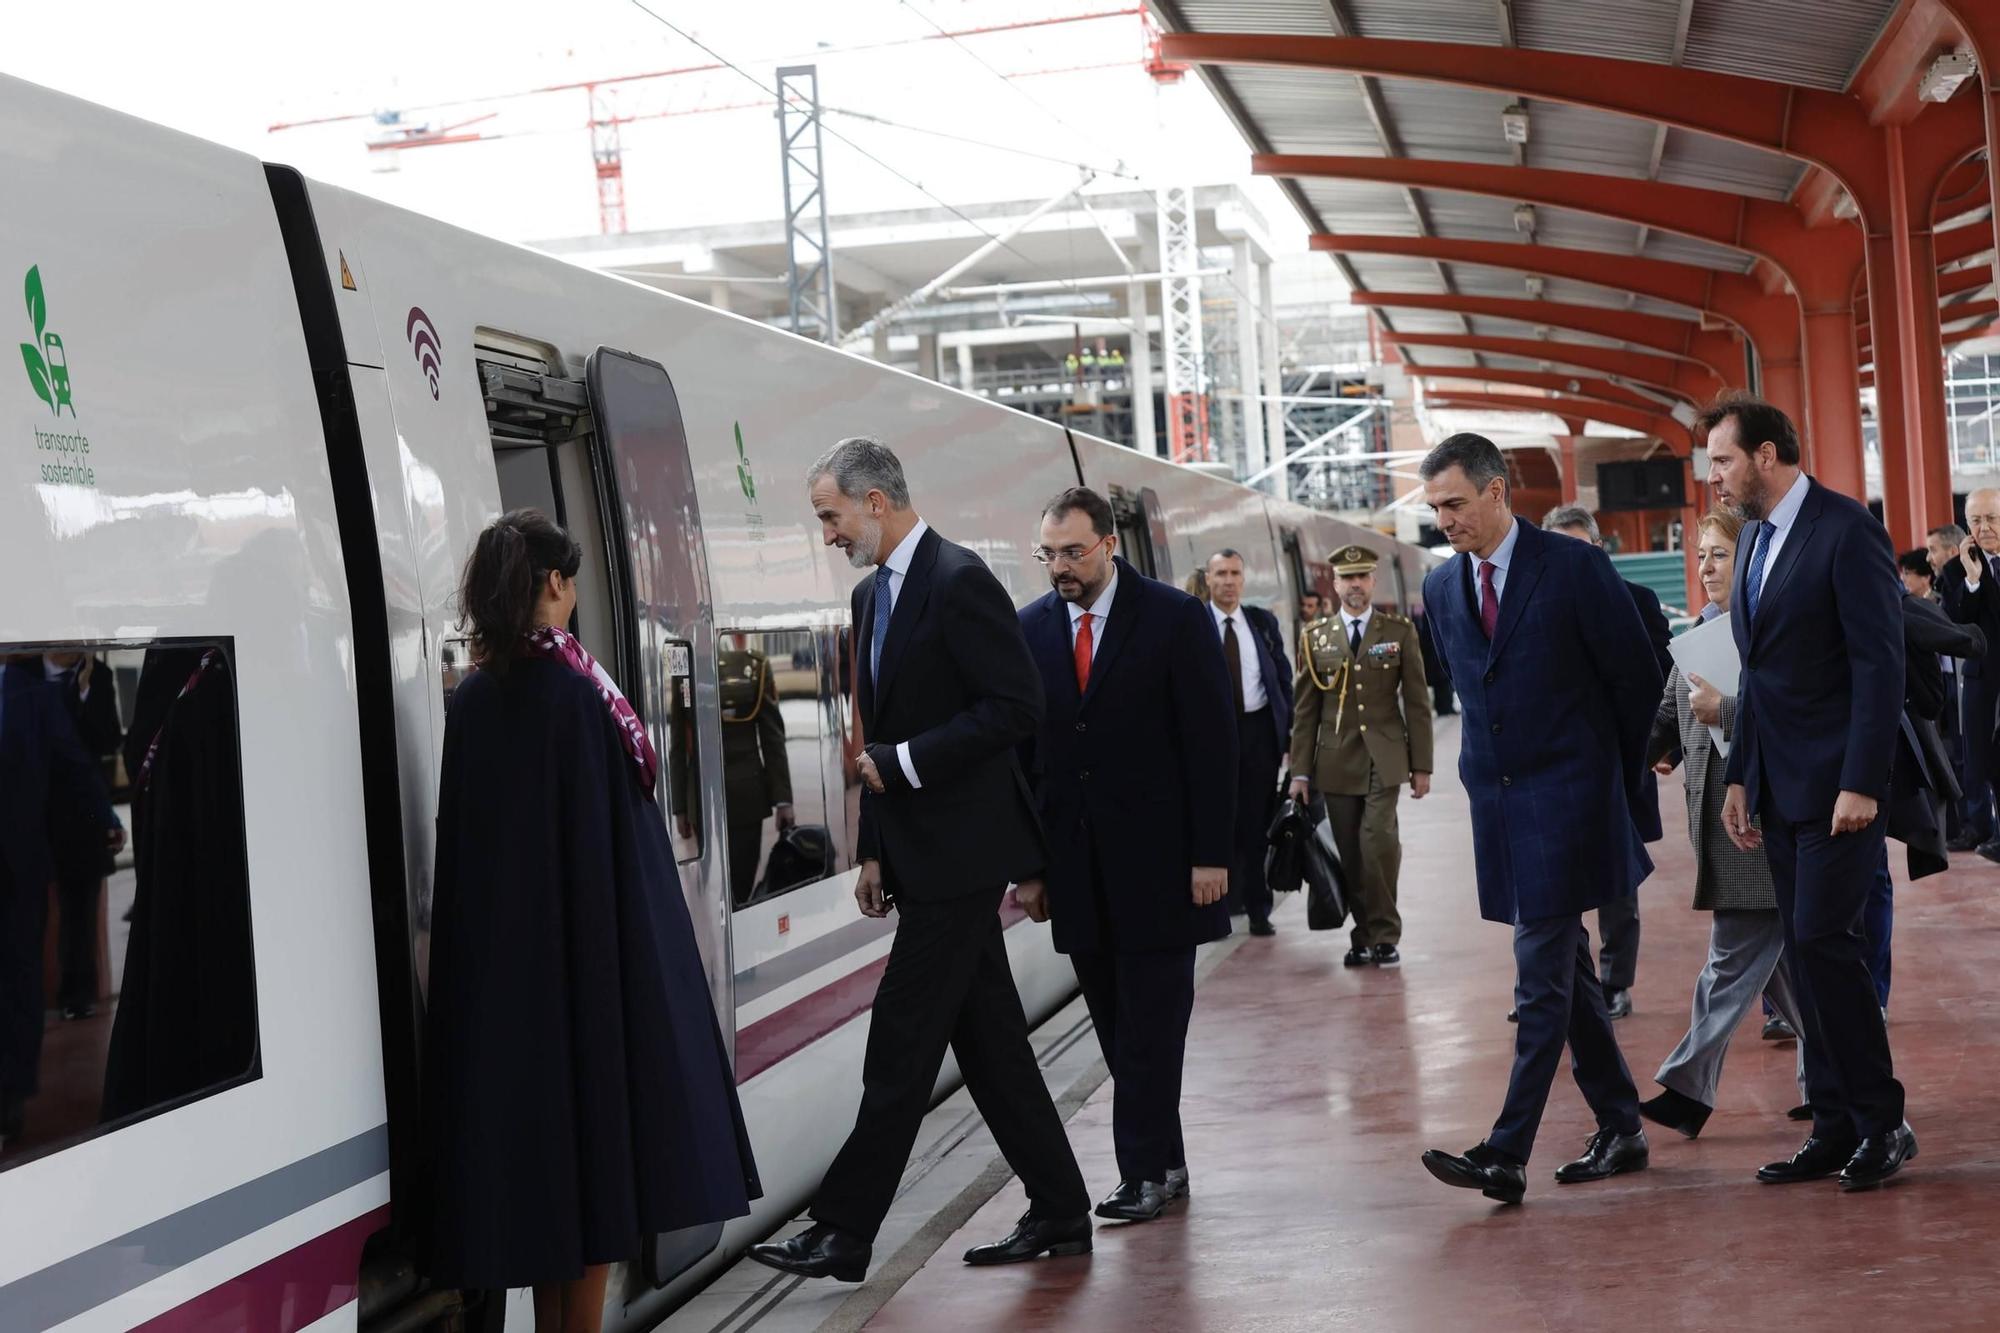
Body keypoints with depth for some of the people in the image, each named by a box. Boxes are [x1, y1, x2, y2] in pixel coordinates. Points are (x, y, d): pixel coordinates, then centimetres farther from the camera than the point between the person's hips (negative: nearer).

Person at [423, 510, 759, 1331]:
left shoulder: (473, 698, 3)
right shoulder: (574, 686, -12)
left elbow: (464, 836, 6)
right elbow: (614, 813, -14)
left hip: (500, 950, 5)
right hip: (594, 936, -5)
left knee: (536, 1121, 12)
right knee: (598, 1122, 4)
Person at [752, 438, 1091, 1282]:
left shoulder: (959, 581, -13)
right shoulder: (872, 594, 15)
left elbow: (1017, 708, -19)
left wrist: (901, 763, -18)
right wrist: (874, 852, 15)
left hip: (959, 852, -9)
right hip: (918, 855, 9)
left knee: (902, 1040, -6)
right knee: (987, 1037, 12)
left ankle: (845, 1232, -1)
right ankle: (1059, 1213, 20)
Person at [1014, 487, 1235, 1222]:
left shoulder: (1175, 617, -3)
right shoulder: (1030, 628, 7)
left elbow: (1212, 739, -4)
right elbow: (1022, 753, 9)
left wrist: (1211, 853, -9)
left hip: (1158, 858, -4)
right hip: (1078, 868, 4)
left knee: (1152, 1021, -2)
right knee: (1116, 1024, 7)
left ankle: (1144, 1169, 3)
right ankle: (1163, 1161, 16)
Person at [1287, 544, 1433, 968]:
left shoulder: (1400, 632, 6)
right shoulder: (1316, 638, 8)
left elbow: (1416, 702, 5)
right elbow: (1304, 710, 8)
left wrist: (1421, 765, 0)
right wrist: (1300, 770, 3)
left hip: (1384, 758, -2)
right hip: (1336, 761, 2)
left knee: (1379, 840, -15)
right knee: (1350, 854, 2)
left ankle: (1383, 935, -2)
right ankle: (1364, 934, 13)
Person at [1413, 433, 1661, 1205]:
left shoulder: (1575, 568, -8)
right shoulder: (1441, 588, 8)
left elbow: (1637, 677, -2)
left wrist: (1616, 777, 6)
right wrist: (1496, 765, 16)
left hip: (1567, 800, -6)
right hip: (1496, 801, 6)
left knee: (1542, 979, -9)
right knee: (1566, 974, 13)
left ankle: (1507, 1156, -11)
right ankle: (1620, 1130, 24)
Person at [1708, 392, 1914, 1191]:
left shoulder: (1846, 530, -11)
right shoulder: (1757, 539, 15)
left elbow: (1880, 663, -16)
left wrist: (1861, 783, -20)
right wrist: (1740, 778, 14)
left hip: (1838, 784, -8)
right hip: (1781, 788, 8)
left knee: (1823, 941, -12)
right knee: (1807, 953, 7)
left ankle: (1882, 1122, 0)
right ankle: (1836, 1130, 13)